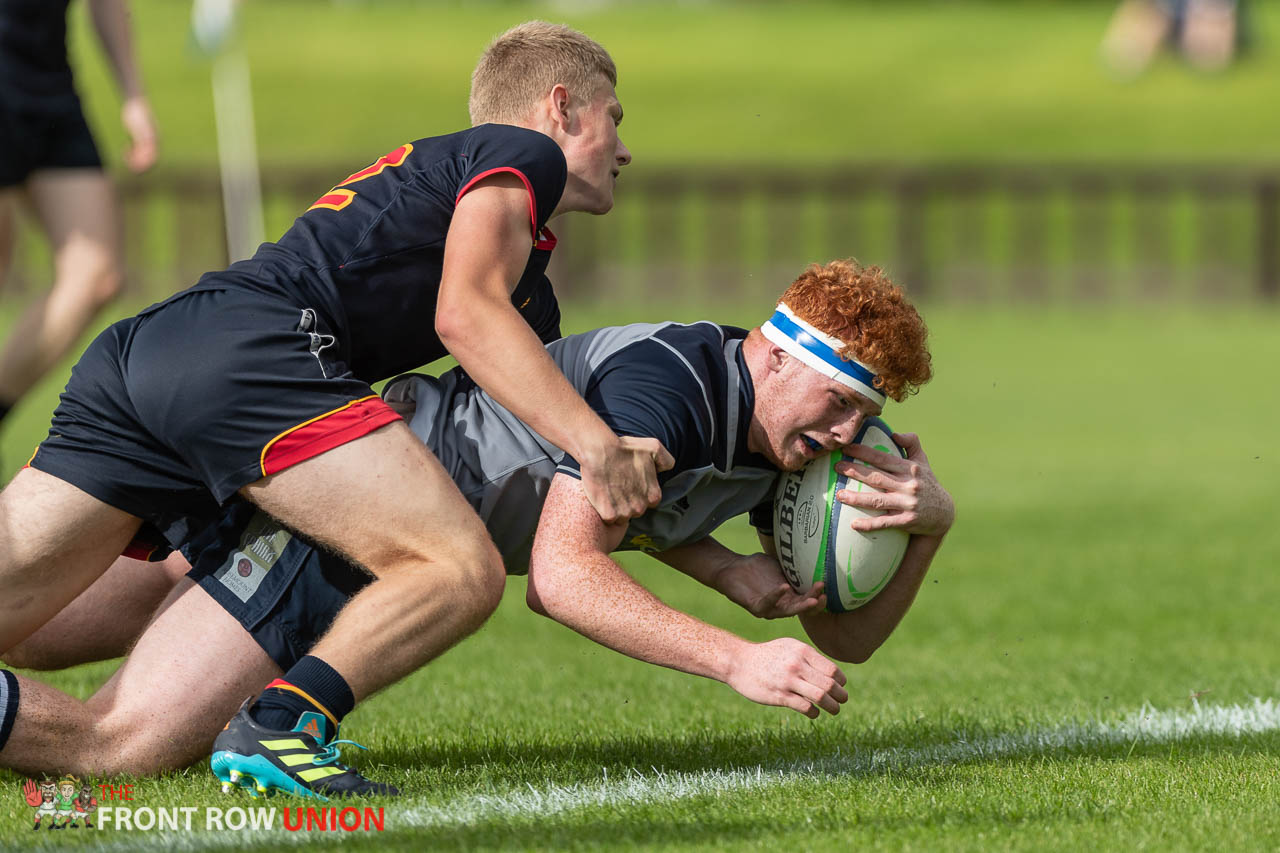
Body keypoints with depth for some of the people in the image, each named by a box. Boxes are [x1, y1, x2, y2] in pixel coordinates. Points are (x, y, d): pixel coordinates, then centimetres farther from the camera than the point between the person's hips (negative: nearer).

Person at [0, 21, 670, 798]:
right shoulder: (521, 153, 12)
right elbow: (465, 315, -7)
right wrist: (598, 445, -12)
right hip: (246, 347, -9)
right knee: (460, 574, -16)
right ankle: (280, 727, -36)